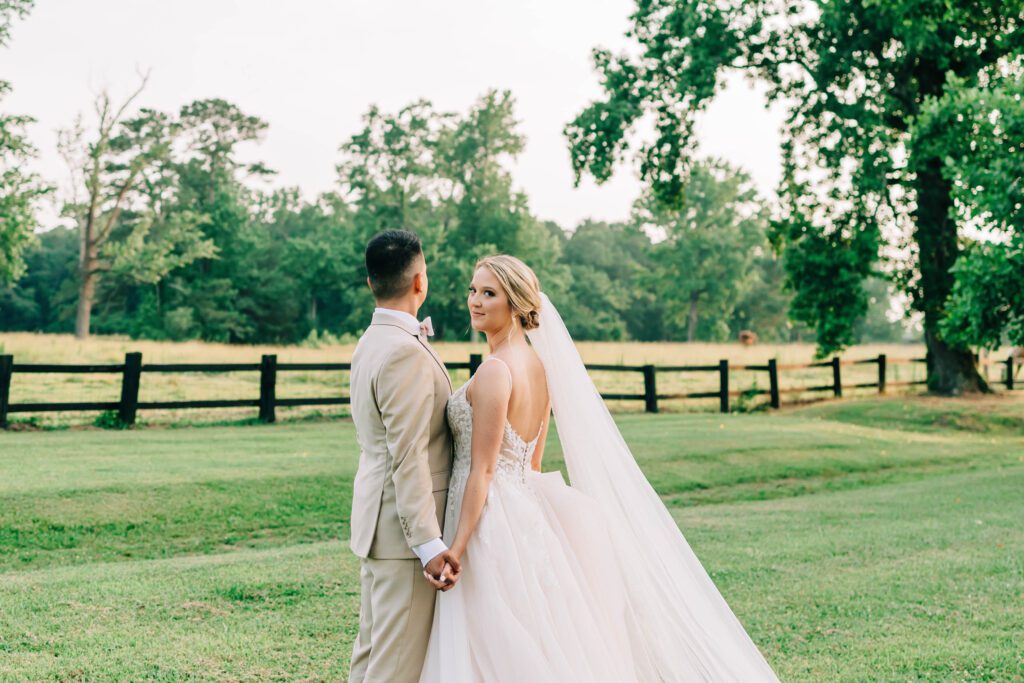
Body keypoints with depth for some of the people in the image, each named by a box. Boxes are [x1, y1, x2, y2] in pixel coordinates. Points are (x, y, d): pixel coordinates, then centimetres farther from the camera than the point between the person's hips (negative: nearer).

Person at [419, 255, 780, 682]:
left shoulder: (495, 371, -17)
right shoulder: (538, 364, 9)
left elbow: (482, 470, -19)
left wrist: (456, 548, -18)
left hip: (491, 524, -9)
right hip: (525, 514, 9)